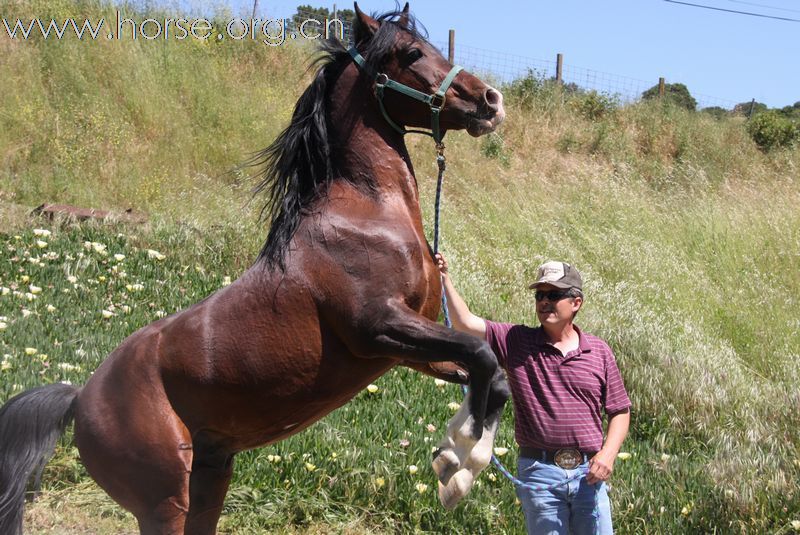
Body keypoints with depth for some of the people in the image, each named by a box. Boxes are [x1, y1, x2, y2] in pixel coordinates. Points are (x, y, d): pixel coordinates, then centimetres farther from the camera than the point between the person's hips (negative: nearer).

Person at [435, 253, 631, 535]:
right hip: (539, 472, -1)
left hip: (588, 473, 1)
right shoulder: (516, 342, 4)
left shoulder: (599, 352, 7)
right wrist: (445, 279, -17)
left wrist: (608, 453, -5)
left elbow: (619, 411, 10)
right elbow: (466, 323, -7)